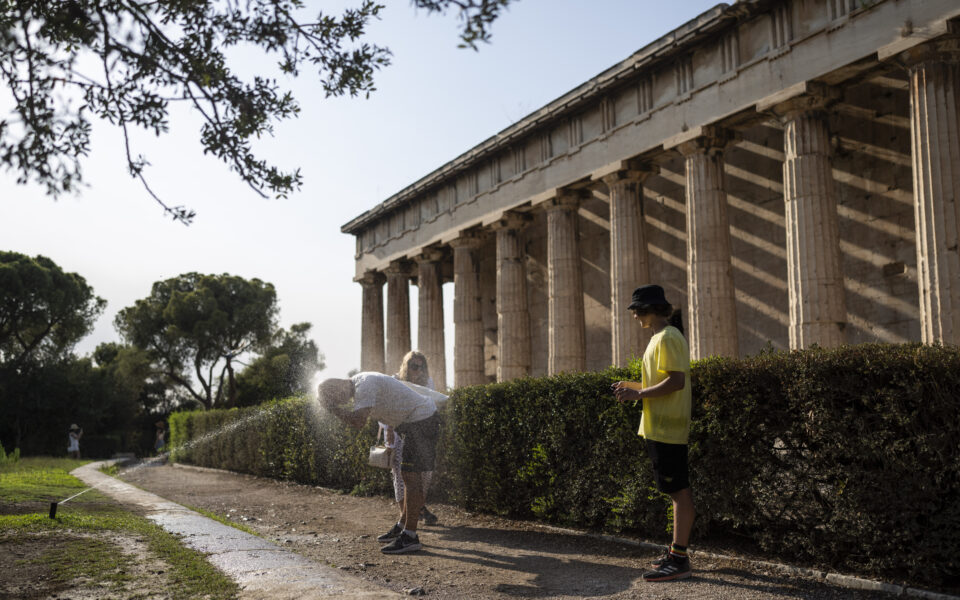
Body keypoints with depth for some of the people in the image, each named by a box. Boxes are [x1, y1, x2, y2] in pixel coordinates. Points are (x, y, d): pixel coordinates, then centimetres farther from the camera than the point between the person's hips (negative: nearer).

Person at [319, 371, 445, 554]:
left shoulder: (365, 386, -22)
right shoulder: (360, 382, 10)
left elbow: (358, 420, -31)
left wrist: (333, 408, -22)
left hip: (421, 419, -11)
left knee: (411, 476, -12)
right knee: (409, 475, 16)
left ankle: (410, 536, -13)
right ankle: (403, 526, 26)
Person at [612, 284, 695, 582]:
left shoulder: (667, 338, -13)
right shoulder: (661, 338, 18)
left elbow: (676, 381, -22)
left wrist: (638, 393, -18)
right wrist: (634, 387, 14)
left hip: (667, 428, -11)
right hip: (661, 427, 11)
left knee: (679, 490, -7)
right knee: (677, 490, 13)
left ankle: (680, 560, -5)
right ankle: (677, 552, 20)